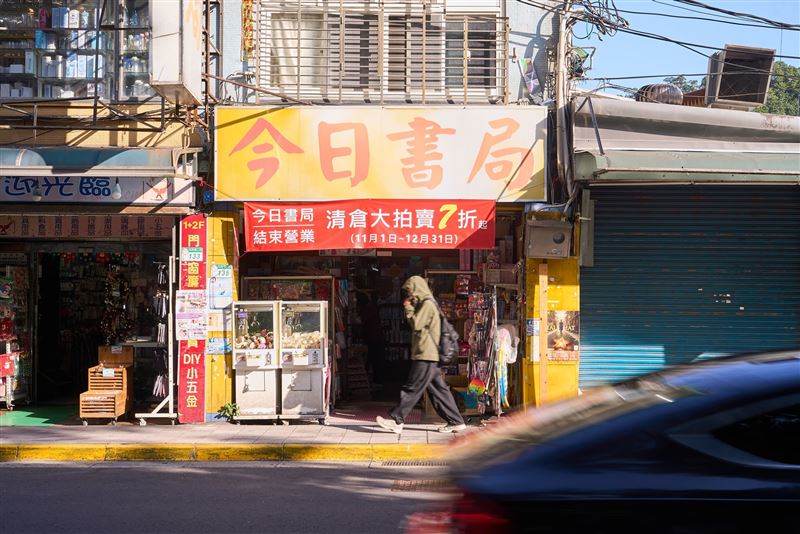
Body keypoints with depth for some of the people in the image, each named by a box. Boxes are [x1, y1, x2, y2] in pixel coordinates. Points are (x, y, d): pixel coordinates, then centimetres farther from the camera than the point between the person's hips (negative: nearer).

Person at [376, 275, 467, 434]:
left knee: (412, 388, -8)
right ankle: (455, 421, 8)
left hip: (425, 355, -10)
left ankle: (396, 420, -6)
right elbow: (418, 326, 24)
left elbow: (415, 324, -15)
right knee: (438, 389, 8)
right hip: (431, 355, 10)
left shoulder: (427, 304, -11)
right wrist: (410, 309, 14)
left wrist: (408, 309, -2)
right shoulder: (424, 304, 21)